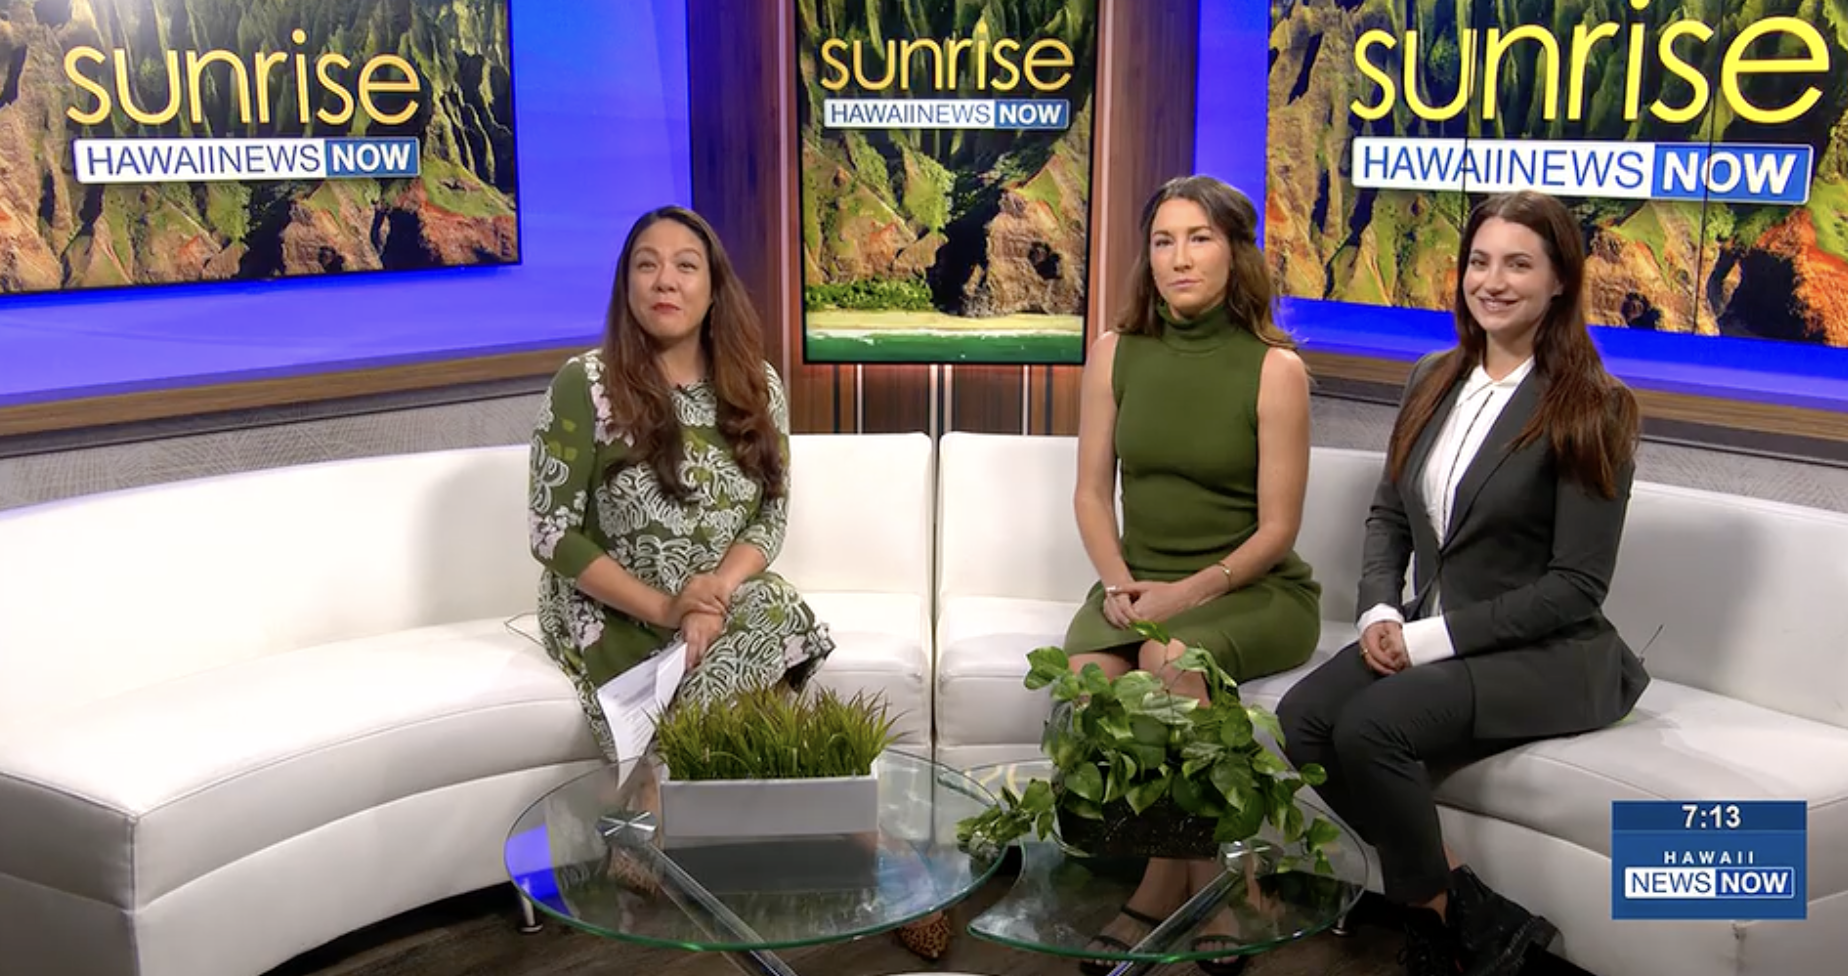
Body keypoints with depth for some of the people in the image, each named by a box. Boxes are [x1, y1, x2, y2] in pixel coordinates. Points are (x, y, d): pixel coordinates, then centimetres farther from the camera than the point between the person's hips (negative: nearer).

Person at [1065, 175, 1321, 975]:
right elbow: (1091, 492, 5)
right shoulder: (1115, 354, 3)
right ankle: (1194, 882, -12)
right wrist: (1117, 582, -12)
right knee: (1088, 671, -29)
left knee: (1171, 660, -35)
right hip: (1142, 582, 3)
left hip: (1255, 589, -3)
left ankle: (1166, 883, -14)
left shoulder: (1275, 368, -8)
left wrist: (1193, 592, -21)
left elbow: (1277, 527, -8)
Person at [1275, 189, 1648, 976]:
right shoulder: (1435, 381, 10)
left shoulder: (1590, 408, -9)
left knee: (1370, 728, -30)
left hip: (1542, 655, -6)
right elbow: (1389, 513, 16)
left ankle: (1440, 912, -4)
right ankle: (1468, 907, -6)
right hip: (1428, 637, 6)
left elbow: (1575, 587, -13)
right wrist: (1379, 612, -4)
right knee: (1301, 721, -20)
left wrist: (1432, 637, -17)